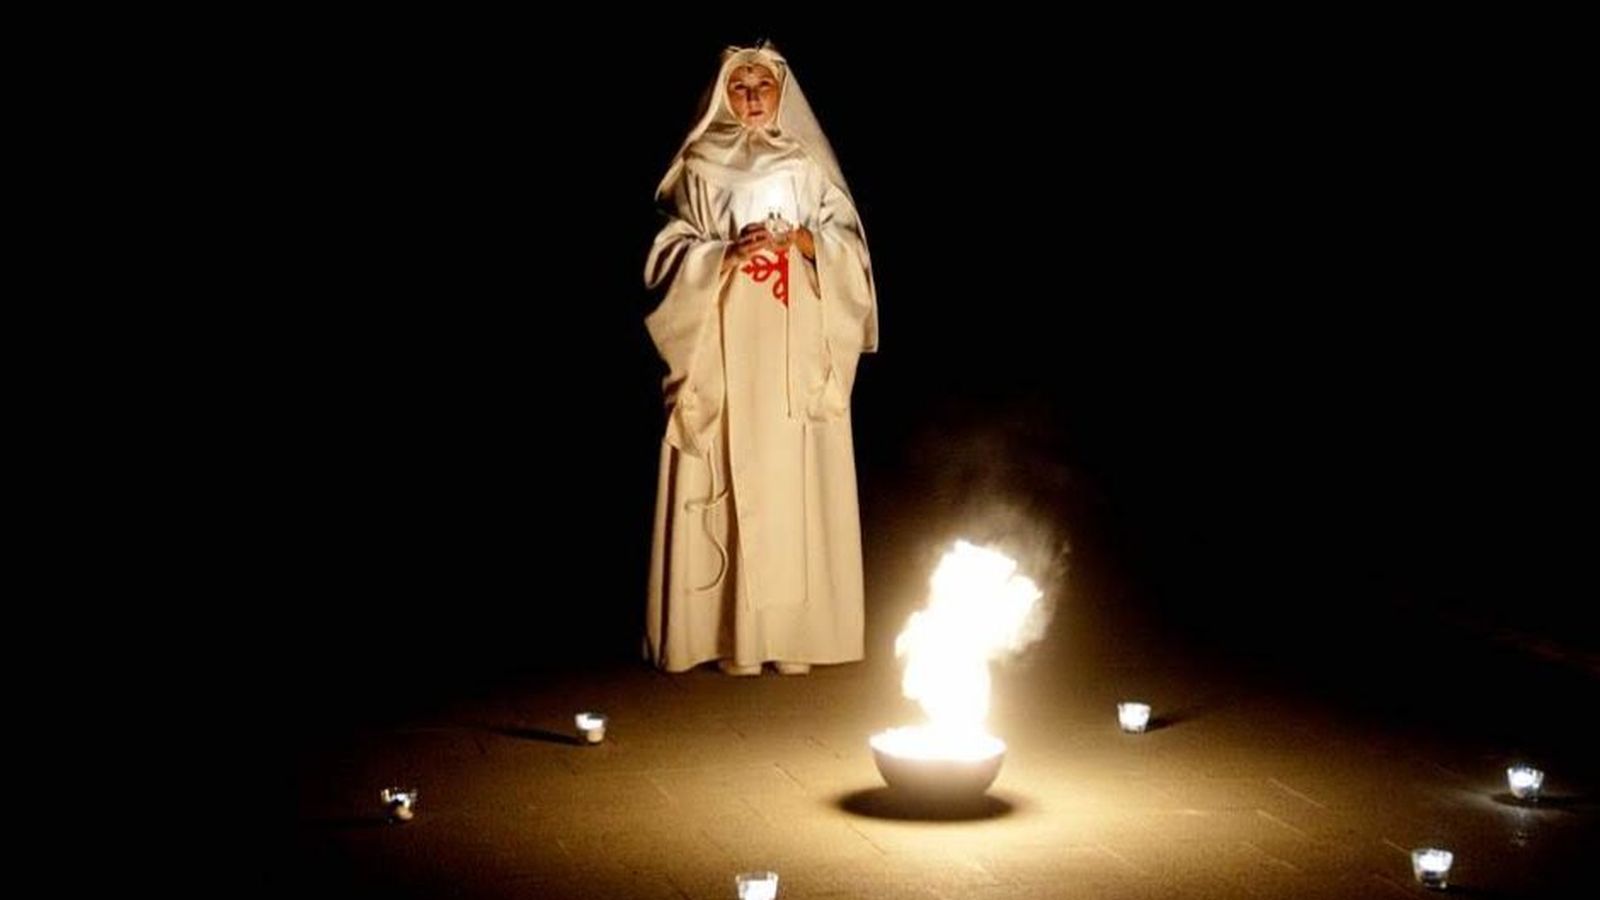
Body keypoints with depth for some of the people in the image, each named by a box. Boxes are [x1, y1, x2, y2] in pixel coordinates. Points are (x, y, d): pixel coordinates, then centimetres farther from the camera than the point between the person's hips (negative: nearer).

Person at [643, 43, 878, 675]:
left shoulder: (810, 166, 13)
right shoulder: (699, 169, 10)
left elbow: (852, 250, 10)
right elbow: (671, 255, 4)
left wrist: (810, 244, -10)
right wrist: (726, 253, -13)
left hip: (798, 349, 1)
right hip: (725, 348, -1)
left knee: (796, 479, -5)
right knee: (731, 481, -7)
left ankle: (793, 632, -1)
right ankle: (734, 635, -5)